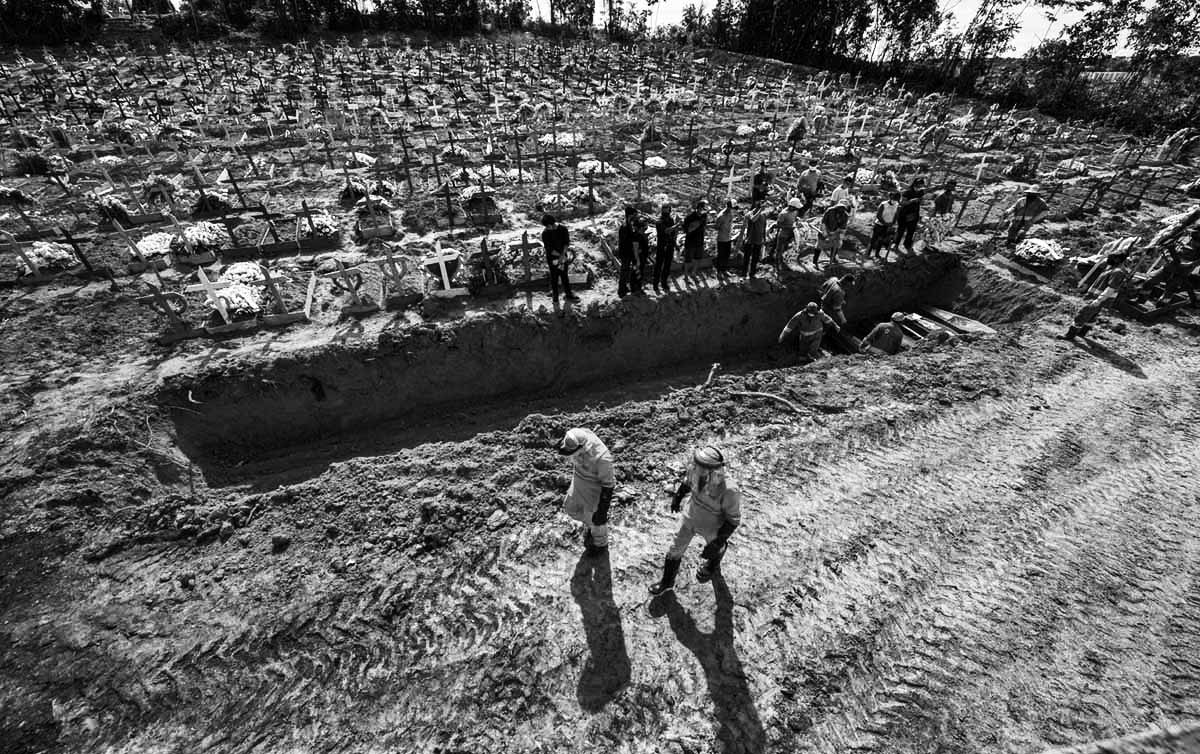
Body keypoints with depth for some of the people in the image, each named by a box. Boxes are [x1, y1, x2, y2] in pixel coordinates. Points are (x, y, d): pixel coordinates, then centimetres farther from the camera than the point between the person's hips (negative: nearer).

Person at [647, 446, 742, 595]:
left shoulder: (729, 491, -42)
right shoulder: (695, 469, -30)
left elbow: (733, 519, -24)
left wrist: (718, 543, -24)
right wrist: (677, 496, 12)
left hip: (712, 527, -3)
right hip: (690, 517, 3)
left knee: (714, 549, 30)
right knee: (676, 549, 17)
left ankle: (713, 565, 68)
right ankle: (667, 582, 45)